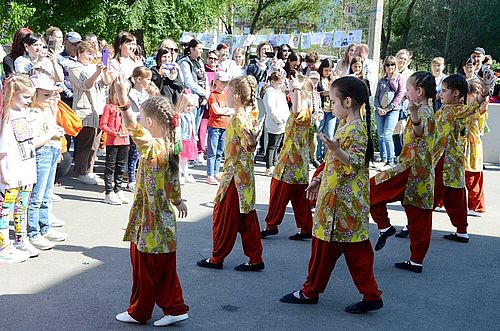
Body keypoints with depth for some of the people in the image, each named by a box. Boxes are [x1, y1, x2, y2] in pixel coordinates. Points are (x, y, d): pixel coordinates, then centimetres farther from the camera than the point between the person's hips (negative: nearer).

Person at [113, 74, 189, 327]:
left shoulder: (153, 147, -23)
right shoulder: (168, 146, 5)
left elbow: (135, 131, -45)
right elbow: (173, 180, 18)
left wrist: (123, 102, -54)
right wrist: (177, 200, 33)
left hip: (150, 220, -8)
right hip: (164, 218, 9)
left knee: (145, 269, 9)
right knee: (164, 268, 17)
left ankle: (139, 312, 25)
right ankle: (175, 308, 23)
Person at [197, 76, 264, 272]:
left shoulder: (238, 119, -19)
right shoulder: (246, 115, 8)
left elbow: (249, 148, -29)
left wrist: (251, 143, -49)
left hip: (236, 175, -9)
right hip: (244, 174, 9)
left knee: (224, 215, 4)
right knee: (246, 218, 12)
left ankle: (217, 259, 16)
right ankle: (255, 259, 16)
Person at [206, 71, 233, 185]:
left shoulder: (226, 95, 14)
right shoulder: (213, 95, -7)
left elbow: (233, 111, 8)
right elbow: (217, 110, -19)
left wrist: (222, 111, -8)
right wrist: (228, 109, -4)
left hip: (225, 127, 7)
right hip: (214, 126, -7)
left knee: (220, 152, 12)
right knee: (212, 152, -5)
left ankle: (216, 173, 21)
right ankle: (210, 175, -4)